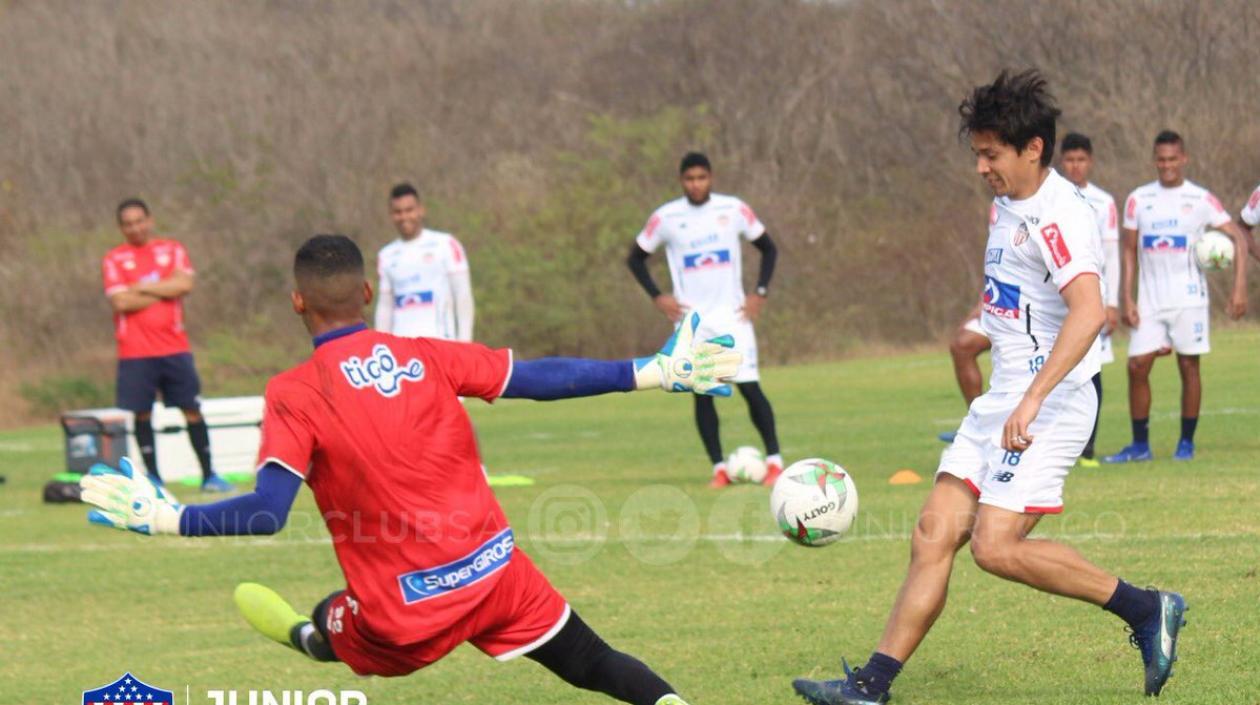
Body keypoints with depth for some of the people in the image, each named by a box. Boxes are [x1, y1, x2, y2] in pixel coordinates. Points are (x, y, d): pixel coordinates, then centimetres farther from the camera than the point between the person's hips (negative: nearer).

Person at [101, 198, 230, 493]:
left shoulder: (172, 250, 9)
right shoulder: (114, 259, 3)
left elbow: (184, 284, -8)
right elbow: (121, 302, -11)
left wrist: (143, 287, -8)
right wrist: (165, 291, -5)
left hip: (175, 348, 1)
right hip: (135, 353, -1)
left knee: (192, 409, 1)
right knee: (142, 413, -1)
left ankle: (208, 475, 6)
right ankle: (152, 477, 7)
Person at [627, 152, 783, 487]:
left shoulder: (734, 209, -1)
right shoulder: (665, 218, -2)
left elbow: (768, 249, 11)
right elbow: (636, 258, 10)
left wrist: (760, 292, 1)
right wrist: (657, 297, -1)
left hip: (732, 315, 0)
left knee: (750, 387, -7)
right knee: (702, 393, -3)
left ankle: (774, 459, 2)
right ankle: (719, 468, 4)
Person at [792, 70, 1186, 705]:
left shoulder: (1058, 214, -18)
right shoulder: (1006, 203, 13)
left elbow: (1088, 311, -32)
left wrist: (1033, 399, -39)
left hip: (1051, 405, -9)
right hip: (1000, 400, 9)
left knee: (995, 546, -17)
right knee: (935, 532, 2)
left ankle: (1145, 609, -4)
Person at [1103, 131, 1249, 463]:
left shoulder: (1200, 199, -1)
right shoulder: (1138, 199, 6)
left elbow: (1239, 238, -2)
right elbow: (1129, 252, 9)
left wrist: (1240, 288, -13)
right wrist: (1127, 299, 0)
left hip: (1188, 298, -2)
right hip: (1150, 300, 2)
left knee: (1189, 367, 0)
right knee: (1137, 367, -3)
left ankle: (1187, 442, 10)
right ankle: (1140, 445, 5)